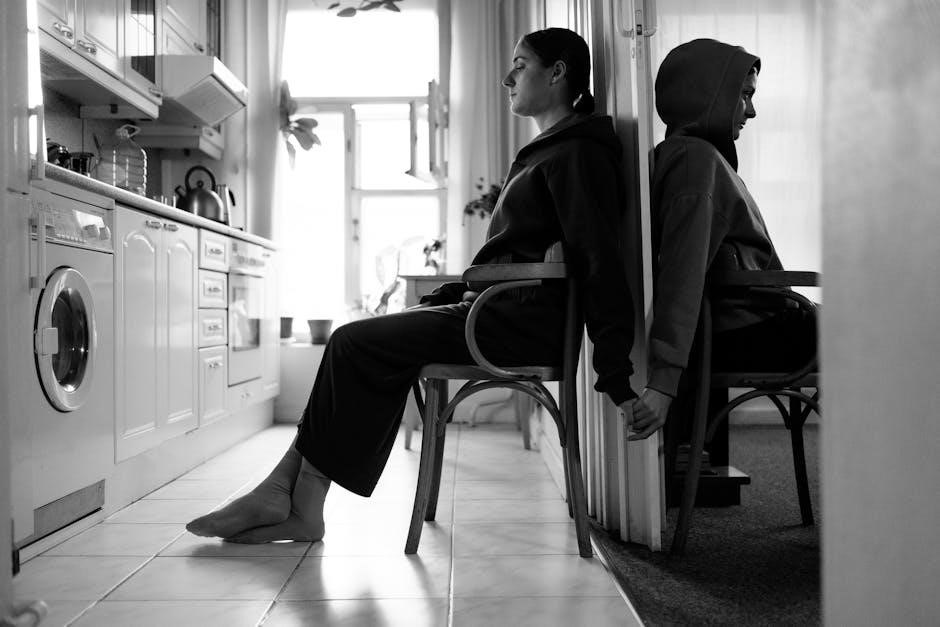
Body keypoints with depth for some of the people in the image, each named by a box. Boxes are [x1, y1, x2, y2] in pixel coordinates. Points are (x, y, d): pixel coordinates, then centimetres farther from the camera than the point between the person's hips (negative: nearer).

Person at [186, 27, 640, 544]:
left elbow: (601, 259, -15)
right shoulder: (545, 152, 26)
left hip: (522, 322, -10)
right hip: (502, 311, 10)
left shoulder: (578, 152, -6)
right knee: (361, 340, 1)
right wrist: (442, 297, 18)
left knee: (354, 342, -15)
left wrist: (617, 377, -19)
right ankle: (288, 492, -5)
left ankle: (299, 504, -5)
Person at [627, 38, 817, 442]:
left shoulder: (698, 154, 18)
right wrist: (665, 379, -30)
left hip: (736, 326, 10)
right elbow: (683, 272, -25)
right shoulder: (697, 158, -14)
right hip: (741, 335, -10)